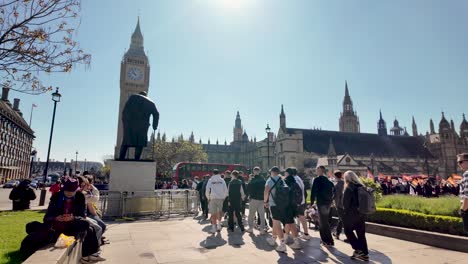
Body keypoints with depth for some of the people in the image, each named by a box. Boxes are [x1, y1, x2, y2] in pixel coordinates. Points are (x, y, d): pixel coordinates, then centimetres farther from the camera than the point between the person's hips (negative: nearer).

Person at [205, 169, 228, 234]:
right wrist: (224, 197, 14)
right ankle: (219, 225, 15)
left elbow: (207, 190, -2)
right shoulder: (222, 180, 4)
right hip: (220, 198, 2)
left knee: (213, 213, 3)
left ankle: (214, 228, 6)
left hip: (213, 198, -1)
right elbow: (225, 190, 2)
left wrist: (208, 198, 11)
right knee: (219, 211, 19)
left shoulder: (210, 180, 1)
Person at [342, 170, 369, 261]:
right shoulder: (361, 187, 6)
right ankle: (365, 253, 16)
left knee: (348, 231, 10)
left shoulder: (349, 188, -14)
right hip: (361, 213, 7)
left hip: (352, 213, -7)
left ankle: (358, 249, 1)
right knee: (361, 233, 12)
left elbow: (345, 202, -13)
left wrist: (345, 211, 0)